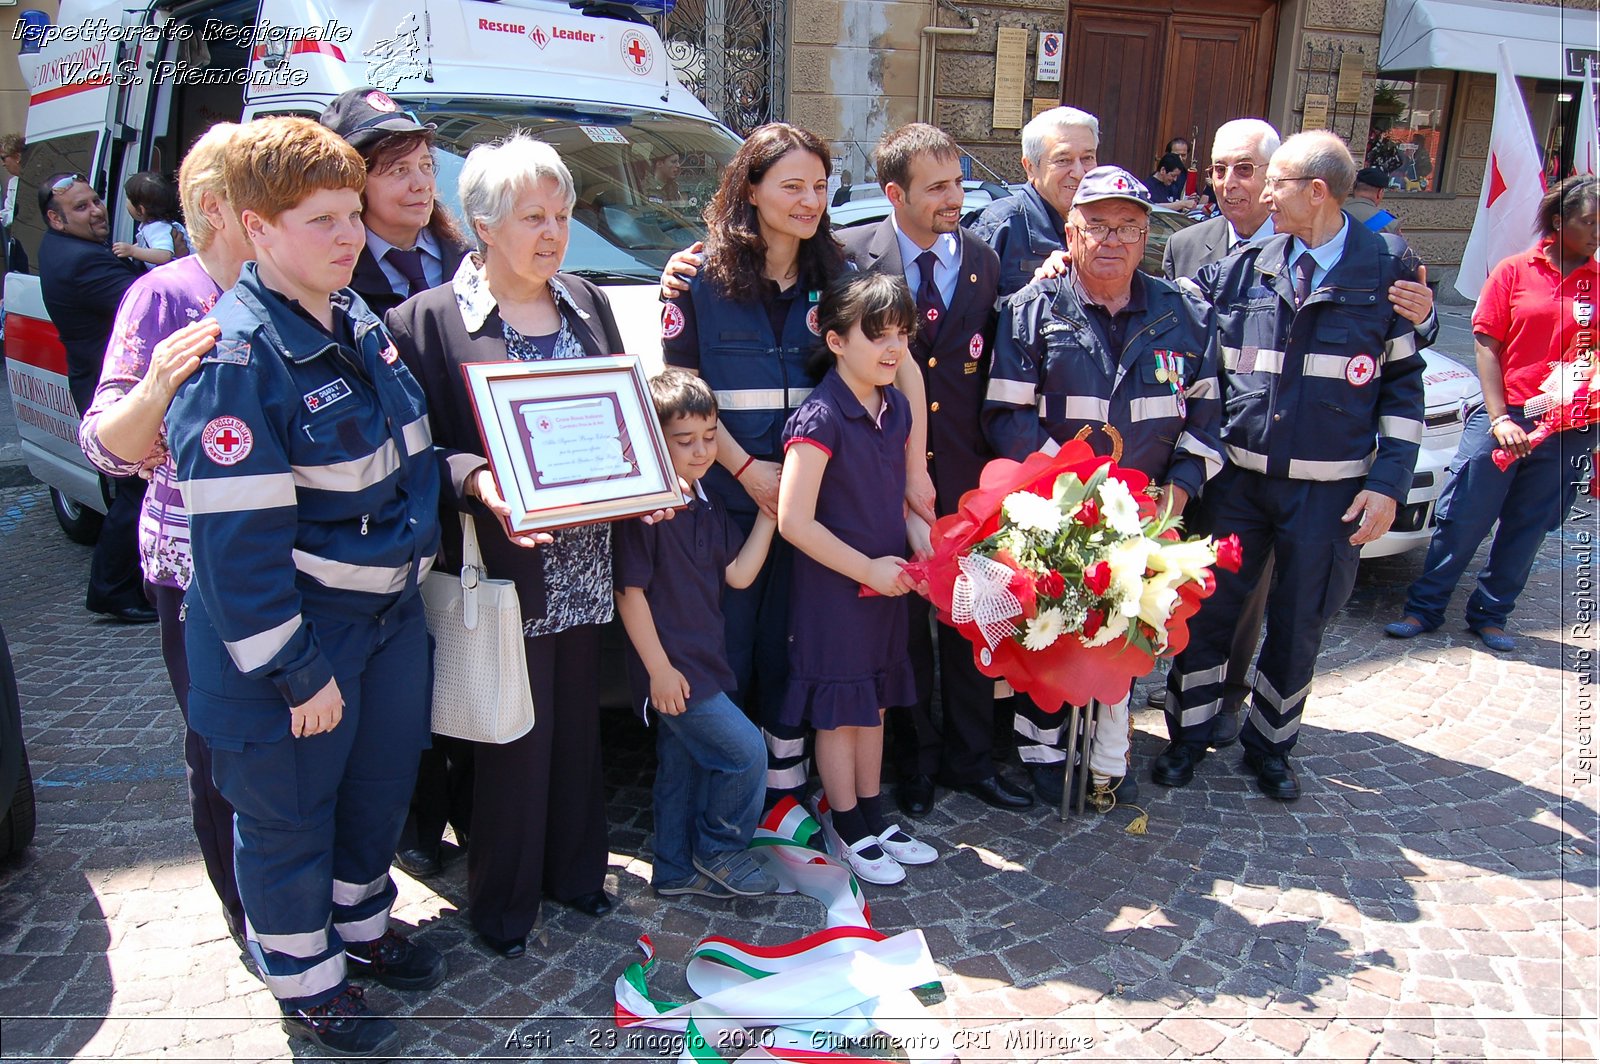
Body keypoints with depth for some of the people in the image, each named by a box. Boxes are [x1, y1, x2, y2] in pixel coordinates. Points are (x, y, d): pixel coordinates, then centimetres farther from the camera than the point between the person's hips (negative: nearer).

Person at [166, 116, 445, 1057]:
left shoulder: (360, 319, 4)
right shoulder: (238, 357, -22)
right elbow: (237, 539, -23)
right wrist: (295, 671, -20)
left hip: (389, 607, 8)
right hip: (297, 628, -8)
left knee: (383, 781, 23)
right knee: (289, 812, 13)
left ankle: (361, 924, 47)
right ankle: (307, 980, 34)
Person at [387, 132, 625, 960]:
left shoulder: (587, 303, 11)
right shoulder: (429, 320, -7)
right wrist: (476, 481, -26)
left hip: (588, 564, 5)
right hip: (505, 570, -5)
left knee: (578, 724, 16)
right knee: (515, 737, 5)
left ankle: (574, 870, 37)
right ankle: (502, 901, 27)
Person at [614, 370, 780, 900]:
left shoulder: (707, 506, 9)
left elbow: (738, 574, 5)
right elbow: (630, 591, -17)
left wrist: (768, 518, -2)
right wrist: (659, 667, -17)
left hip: (703, 660, 9)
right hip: (671, 666, -8)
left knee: (684, 766, 17)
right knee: (745, 751, -8)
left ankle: (677, 871, 31)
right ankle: (720, 850, 14)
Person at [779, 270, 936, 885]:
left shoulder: (896, 408, 4)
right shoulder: (820, 418, -19)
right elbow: (793, 520, -22)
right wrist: (867, 569, -17)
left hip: (885, 583, 7)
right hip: (832, 587, -7)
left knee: (873, 701, 18)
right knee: (839, 710, 6)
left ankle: (873, 818, 34)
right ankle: (847, 828, 23)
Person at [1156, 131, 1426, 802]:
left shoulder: (1387, 268, -2)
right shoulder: (1238, 270, 1)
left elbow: (1403, 384, 0)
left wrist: (1387, 482, -6)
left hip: (1332, 492, -1)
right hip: (1237, 480, 1)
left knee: (1299, 626, 12)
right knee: (1208, 611, 9)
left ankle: (1269, 744, 33)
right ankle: (1188, 735, 29)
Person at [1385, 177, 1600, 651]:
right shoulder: (1515, 271, 1)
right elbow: (1487, 346, -1)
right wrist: (1499, 417, -10)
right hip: (1505, 417, -2)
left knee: (1526, 529, 10)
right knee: (1463, 519, 1)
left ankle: (1490, 613, 25)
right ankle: (1424, 607, 14)